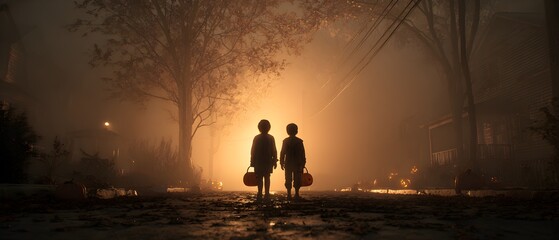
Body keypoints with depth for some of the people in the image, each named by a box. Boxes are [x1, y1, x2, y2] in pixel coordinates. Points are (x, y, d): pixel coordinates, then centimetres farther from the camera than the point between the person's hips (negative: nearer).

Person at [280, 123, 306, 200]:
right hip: (297, 164, -1)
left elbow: (282, 153, 1)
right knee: (297, 179, 3)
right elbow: (302, 154, -1)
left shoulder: (285, 141, 1)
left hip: (288, 164, 1)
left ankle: (289, 195, 3)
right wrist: (303, 164, 5)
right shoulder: (299, 141, -2)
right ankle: (296, 195, 0)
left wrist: (282, 163, 6)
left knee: (288, 180, 5)